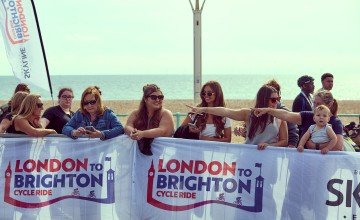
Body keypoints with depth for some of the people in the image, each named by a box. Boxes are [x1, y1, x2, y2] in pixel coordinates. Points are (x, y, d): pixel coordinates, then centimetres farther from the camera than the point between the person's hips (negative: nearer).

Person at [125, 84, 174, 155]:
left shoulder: (166, 114, 0)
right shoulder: (136, 113, 10)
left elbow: (163, 131, -16)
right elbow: (128, 127, -4)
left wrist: (142, 134, -31)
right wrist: (133, 132, -28)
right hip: (139, 147, 3)